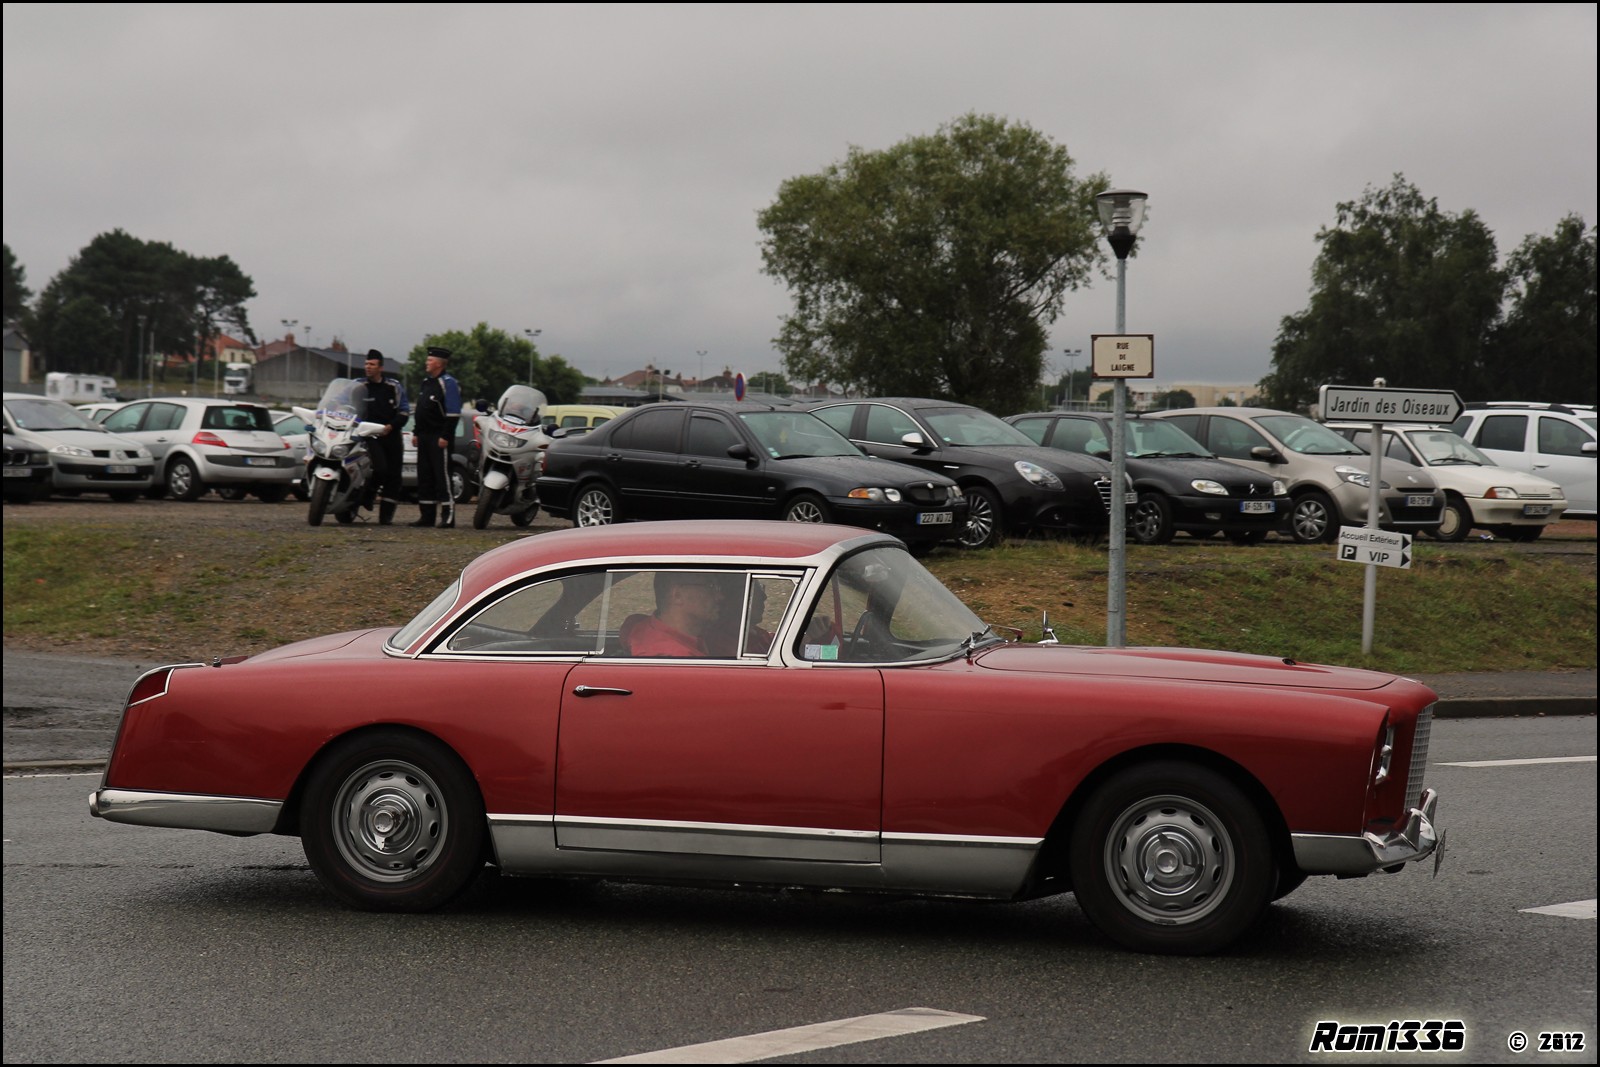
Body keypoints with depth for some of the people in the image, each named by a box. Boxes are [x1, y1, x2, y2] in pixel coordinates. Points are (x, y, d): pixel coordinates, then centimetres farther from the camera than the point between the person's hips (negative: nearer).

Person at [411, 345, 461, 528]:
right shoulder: (426, 382, 18)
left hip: (439, 439, -9)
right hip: (425, 437, 9)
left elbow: (453, 413, -16)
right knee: (424, 476, 9)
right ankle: (427, 516, 14)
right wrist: (416, 433, 17)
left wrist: (445, 437, -21)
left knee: (442, 476, -10)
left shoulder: (447, 383, -10)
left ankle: (448, 517, -9)